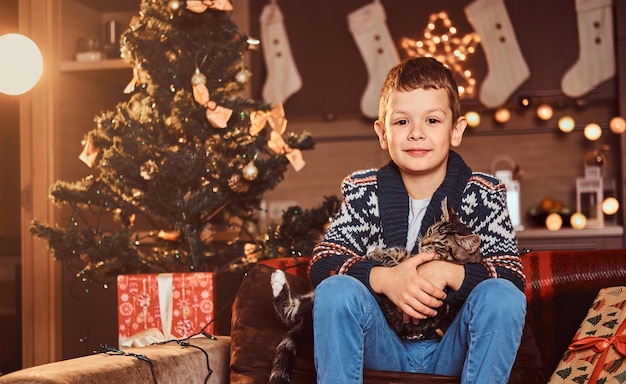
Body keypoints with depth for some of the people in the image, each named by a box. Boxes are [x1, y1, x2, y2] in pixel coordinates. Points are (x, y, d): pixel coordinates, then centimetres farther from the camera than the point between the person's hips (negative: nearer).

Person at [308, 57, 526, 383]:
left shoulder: (482, 194, -3)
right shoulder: (364, 192, 0)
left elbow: (513, 276, -12)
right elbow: (321, 263, -9)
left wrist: (449, 273, -29)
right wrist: (383, 278, -27)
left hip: (452, 355, 0)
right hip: (382, 352, 1)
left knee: (501, 296, -27)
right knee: (336, 290, -26)